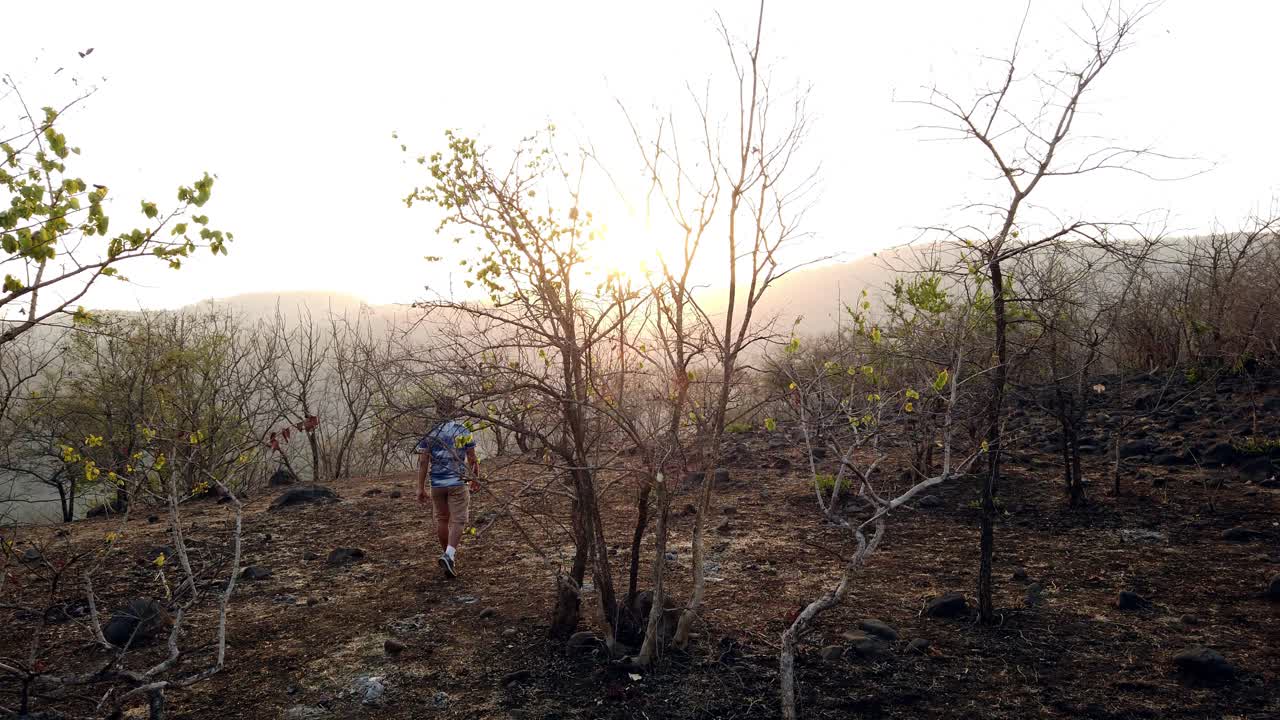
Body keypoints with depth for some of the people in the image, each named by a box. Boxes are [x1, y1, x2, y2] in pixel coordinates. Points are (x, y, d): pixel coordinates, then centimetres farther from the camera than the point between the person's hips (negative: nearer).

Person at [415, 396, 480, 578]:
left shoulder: (430, 433, 1)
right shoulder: (463, 432, -3)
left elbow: (423, 461, -3)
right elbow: (472, 460, -2)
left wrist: (421, 488, 0)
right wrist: (476, 479, 13)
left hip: (437, 484, 3)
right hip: (457, 483, -3)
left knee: (442, 519, 17)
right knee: (457, 520, -4)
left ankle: (448, 554, 28)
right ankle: (450, 555, -23)